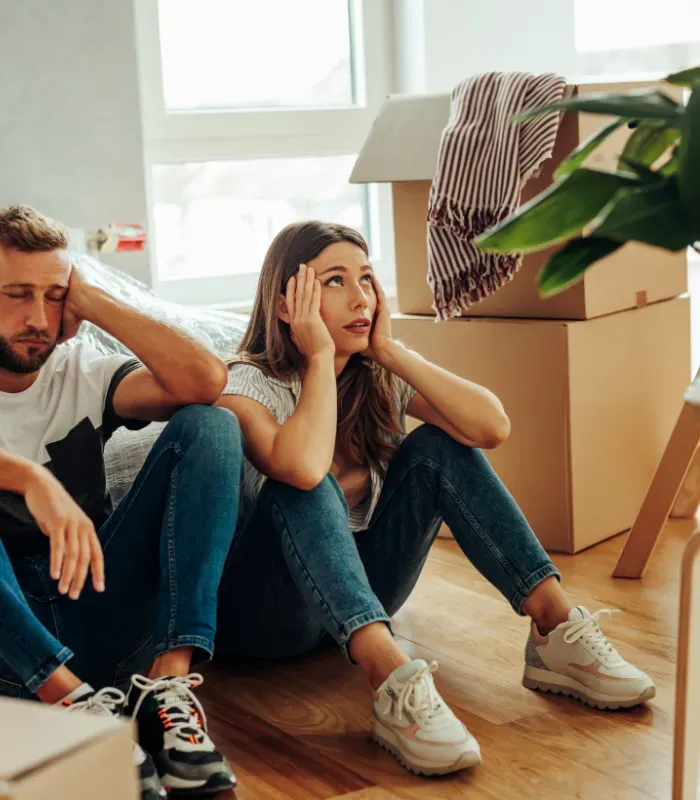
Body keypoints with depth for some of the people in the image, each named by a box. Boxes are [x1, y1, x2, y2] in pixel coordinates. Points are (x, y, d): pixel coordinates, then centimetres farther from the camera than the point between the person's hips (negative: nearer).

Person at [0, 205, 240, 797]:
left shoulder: (82, 375, 10)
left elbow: (205, 380, -9)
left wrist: (93, 302, -2)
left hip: (94, 601, 3)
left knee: (209, 425, -11)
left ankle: (166, 682, -26)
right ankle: (75, 701, -36)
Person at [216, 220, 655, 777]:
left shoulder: (378, 378, -2)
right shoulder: (247, 385, -16)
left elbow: (491, 427, -20)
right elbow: (301, 468, -40)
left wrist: (390, 350, -17)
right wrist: (320, 357, -26)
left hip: (362, 594, 5)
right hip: (266, 614, -5)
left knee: (437, 448, -15)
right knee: (304, 483, -33)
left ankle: (557, 629, -22)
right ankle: (392, 680, -49)